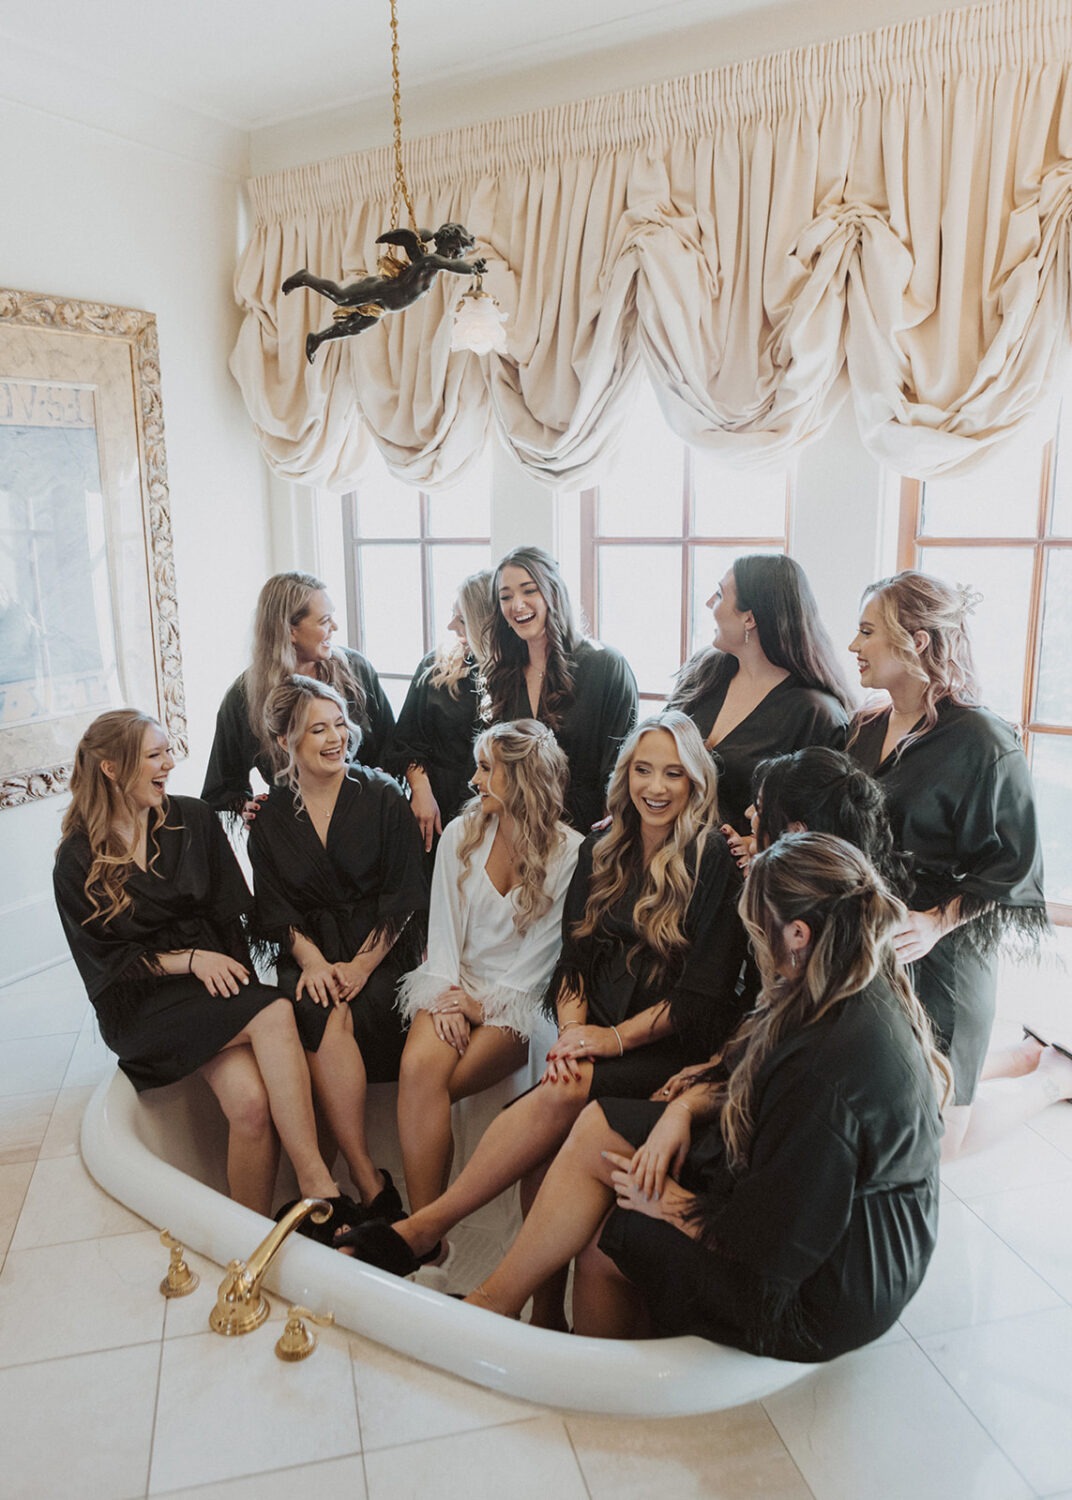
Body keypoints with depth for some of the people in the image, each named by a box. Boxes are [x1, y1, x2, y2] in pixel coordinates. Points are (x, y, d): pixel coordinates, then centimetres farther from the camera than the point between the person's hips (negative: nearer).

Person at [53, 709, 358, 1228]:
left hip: (216, 977, 4)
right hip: (144, 1003, -3)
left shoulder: (193, 820, 7)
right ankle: (319, 1185, -29)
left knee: (251, 1101, -28)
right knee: (274, 1015, -32)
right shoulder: (78, 861, 0)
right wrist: (188, 960, -14)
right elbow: (104, 960, -2)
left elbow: (230, 912, 7)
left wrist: (225, 967, -10)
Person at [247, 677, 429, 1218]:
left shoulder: (382, 797, 1)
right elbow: (275, 908, 6)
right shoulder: (270, 814, 7)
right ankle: (370, 1183, -26)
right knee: (320, 1015, -29)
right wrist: (312, 959, -13)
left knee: (345, 1015, -30)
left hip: (382, 946, -1)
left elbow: (405, 894, -3)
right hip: (310, 949, 1)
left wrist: (362, 963, -14)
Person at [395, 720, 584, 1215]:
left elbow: (543, 948, -5)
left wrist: (485, 1006, -11)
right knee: (418, 1067, -28)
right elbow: (444, 924, 4)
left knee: (425, 1081, -26)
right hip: (455, 984, 3)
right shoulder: (461, 834, 9)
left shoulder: (570, 853, -4)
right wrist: (447, 994, -10)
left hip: (517, 1002, -3)